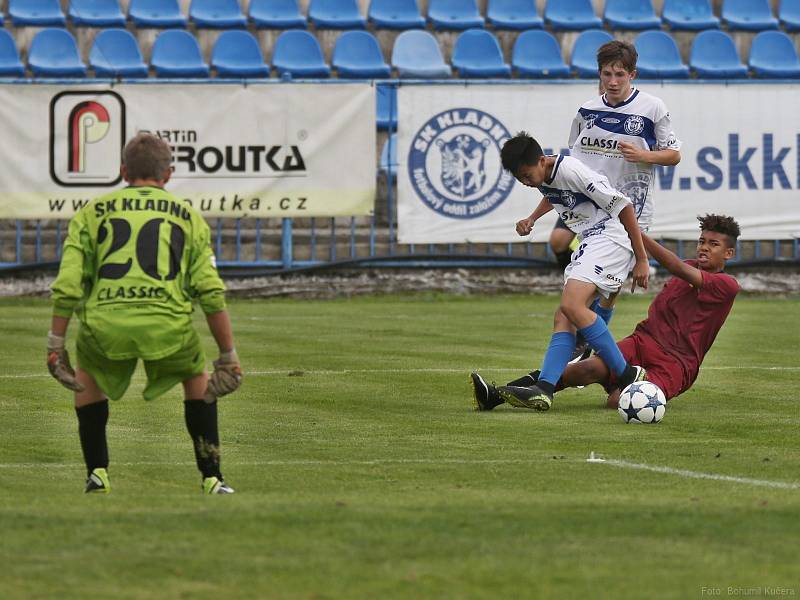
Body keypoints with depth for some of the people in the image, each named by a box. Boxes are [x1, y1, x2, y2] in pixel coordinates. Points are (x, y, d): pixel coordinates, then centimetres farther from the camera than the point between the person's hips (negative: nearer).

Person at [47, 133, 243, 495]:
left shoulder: (92, 213, 20)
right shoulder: (188, 216, 21)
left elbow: (67, 285, 10)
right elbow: (211, 292, 13)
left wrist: (55, 344, 14)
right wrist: (228, 354, 16)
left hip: (104, 322, 0)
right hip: (167, 321, 0)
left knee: (88, 379, 32)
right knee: (197, 380, 27)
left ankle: (97, 473, 23)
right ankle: (211, 478, 22)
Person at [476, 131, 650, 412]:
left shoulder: (573, 172, -19)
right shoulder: (543, 178, 9)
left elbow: (624, 207, -15)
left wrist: (641, 259, -13)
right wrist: (531, 219, 21)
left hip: (610, 239, -10)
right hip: (588, 243, 10)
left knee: (571, 304, -26)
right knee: (564, 318, -6)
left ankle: (627, 375, -21)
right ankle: (543, 389, -19)